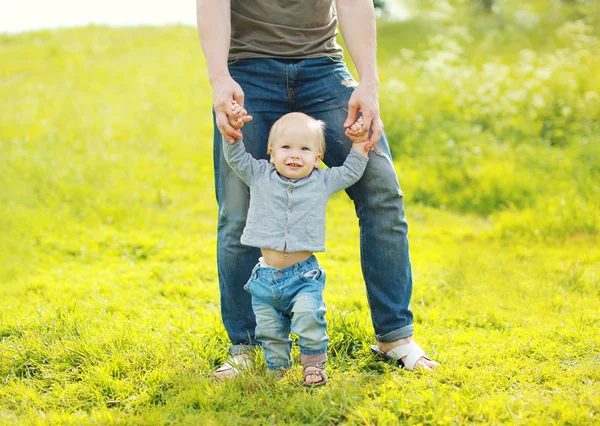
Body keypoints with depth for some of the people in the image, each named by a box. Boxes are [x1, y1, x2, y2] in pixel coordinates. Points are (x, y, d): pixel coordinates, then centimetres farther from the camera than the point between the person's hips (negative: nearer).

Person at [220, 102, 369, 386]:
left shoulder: (322, 182, 4)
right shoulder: (259, 177, 3)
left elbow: (351, 172, 14)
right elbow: (236, 158, 2)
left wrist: (359, 144, 5)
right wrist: (233, 130, -11)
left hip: (304, 276, -2)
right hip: (266, 277, 2)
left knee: (309, 316, -23)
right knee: (269, 330, 7)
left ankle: (314, 363, -6)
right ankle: (277, 368, 25)